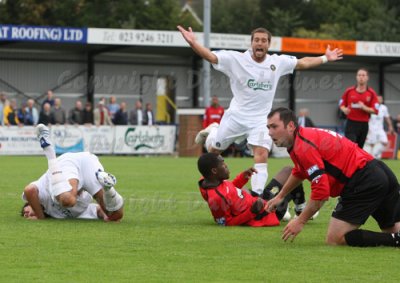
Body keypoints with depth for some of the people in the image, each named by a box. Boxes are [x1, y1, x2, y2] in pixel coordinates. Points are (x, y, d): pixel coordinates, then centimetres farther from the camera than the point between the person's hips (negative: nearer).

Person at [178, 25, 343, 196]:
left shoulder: (278, 62, 0)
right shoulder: (236, 59, -12)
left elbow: (303, 63, 14)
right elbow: (210, 57, -20)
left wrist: (325, 58, 15)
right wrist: (193, 43, -36)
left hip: (261, 119, 1)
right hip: (237, 115, -1)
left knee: (262, 157, -15)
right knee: (213, 149, 13)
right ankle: (212, 131, 49)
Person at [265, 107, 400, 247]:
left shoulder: (304, 147, -15)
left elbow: (321, 191, -20)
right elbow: (299, 172, 40)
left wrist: (300, 221, -10)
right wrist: (280, 196, 47)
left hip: (363, 182, -10)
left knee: (334, 239, -8)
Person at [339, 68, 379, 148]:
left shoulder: (371, 93, 0)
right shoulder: (349, 91, 2)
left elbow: (375, 110, -3)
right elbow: (342, 105, 12)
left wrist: (364, 107, -20)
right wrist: (344, 109, -10)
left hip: (364, 124, 1)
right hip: (351, 124, -1)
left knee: (359, 148, 9)